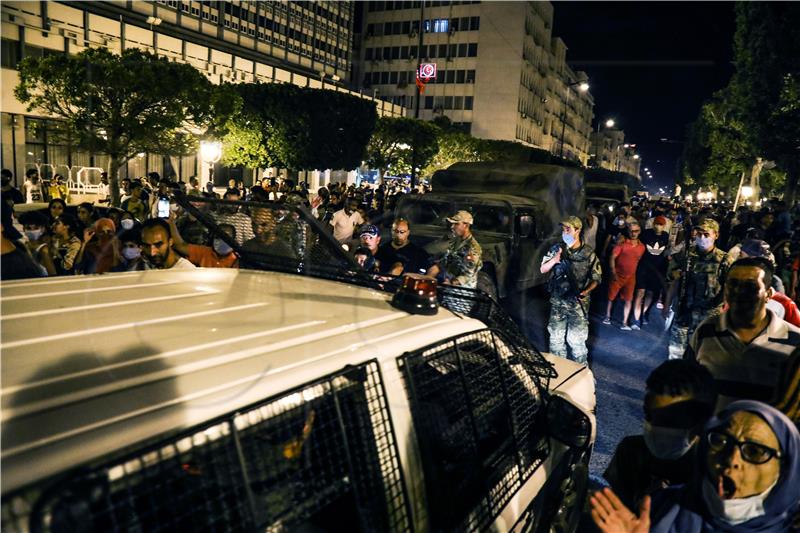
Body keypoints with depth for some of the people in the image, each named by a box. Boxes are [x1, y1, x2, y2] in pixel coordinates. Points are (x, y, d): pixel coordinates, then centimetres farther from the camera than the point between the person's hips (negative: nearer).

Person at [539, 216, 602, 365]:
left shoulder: (588, 253, -5)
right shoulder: (556, 249, 0)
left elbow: (596, 278, 0)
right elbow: (542, 270, 2)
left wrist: (587, 291, -18)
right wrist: (554, 260, -17)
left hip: (578, 303, -3)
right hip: (557, 301, 3)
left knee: (577, 339, 3)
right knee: (556, 336, 14)